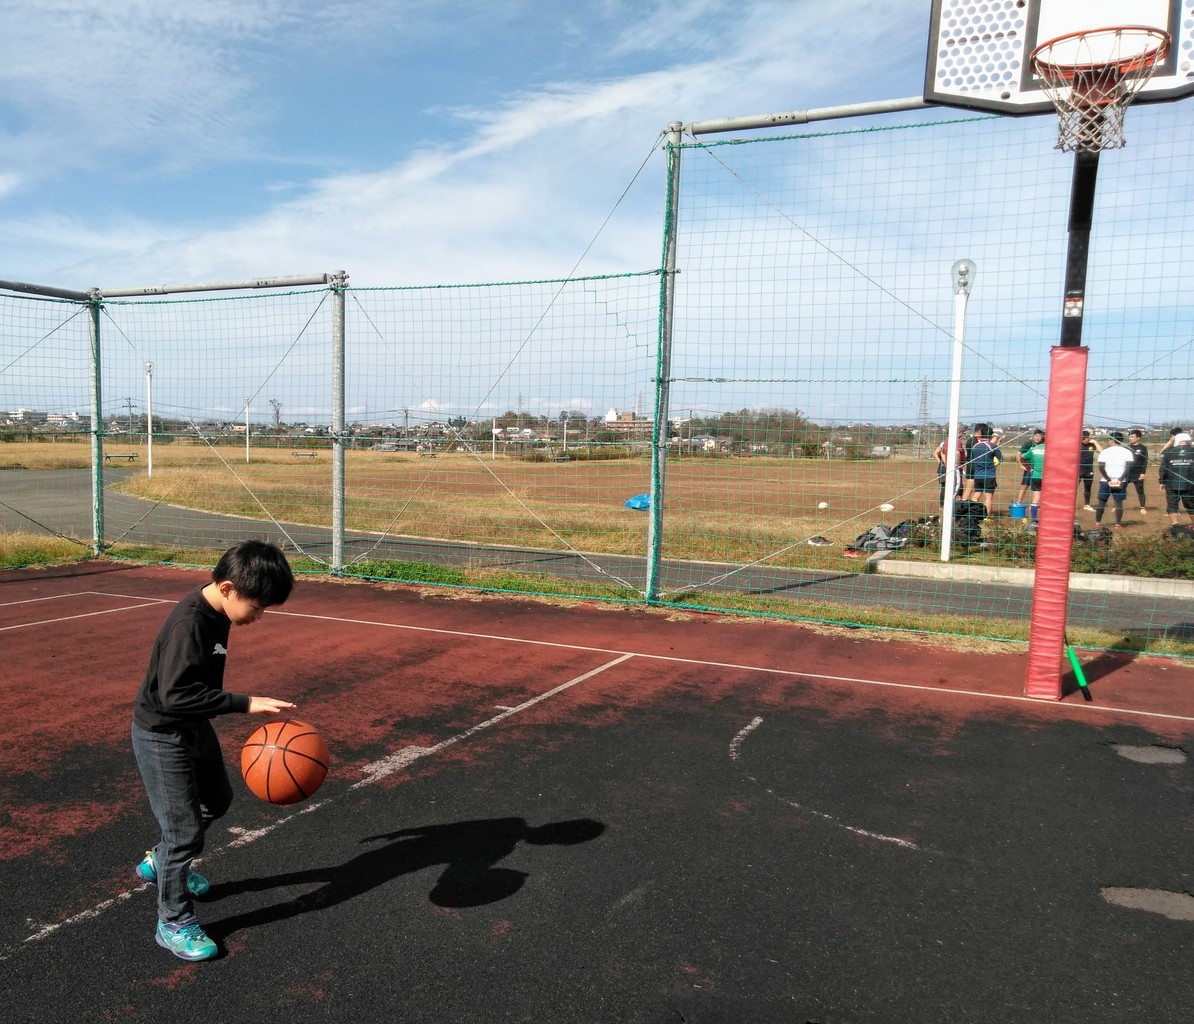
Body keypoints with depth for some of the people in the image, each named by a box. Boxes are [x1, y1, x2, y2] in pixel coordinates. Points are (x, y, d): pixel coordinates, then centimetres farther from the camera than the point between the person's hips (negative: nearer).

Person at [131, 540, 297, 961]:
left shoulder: (217, 610, -4)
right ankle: (174, 923, 17)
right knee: (185, 829, -1)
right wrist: (246, 703, -38)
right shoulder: (188, 624, -32)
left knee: (216, 800, 25)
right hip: (162, 737, -9)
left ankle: (159, 861, 47)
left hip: (194, 728, 9)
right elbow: (175, 694, -38)